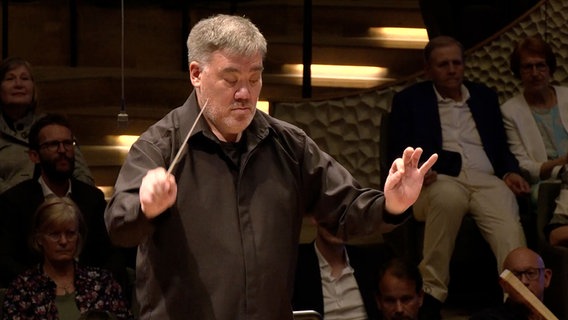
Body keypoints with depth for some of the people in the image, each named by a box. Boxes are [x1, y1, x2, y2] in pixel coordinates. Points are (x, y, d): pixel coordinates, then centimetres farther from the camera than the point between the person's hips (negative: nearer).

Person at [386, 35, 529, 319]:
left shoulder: (485, 97, 26)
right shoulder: (409, 100, 16)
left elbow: (501, 146, 25)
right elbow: (397, 151, 9)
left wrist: (510, 171, 3)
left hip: (486, 179, 3)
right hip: (439, 180, -3)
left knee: (508, 222, -33)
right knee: (449, 197, -41)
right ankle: (432, 293, -35)